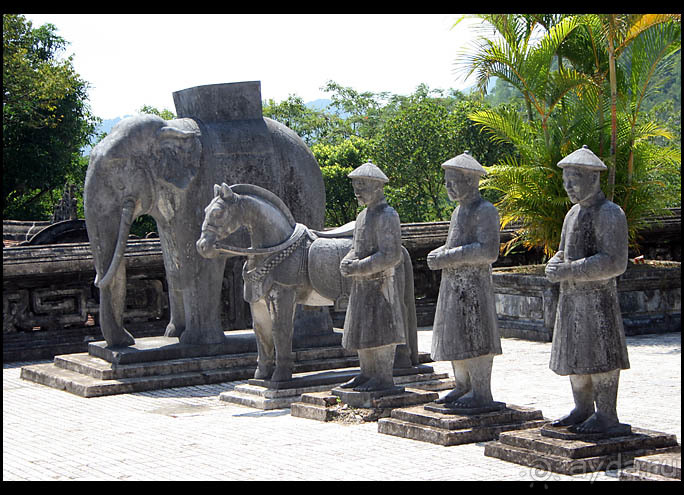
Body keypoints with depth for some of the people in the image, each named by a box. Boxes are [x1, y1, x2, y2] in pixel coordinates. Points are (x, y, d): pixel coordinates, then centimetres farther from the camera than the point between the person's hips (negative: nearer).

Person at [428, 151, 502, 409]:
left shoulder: (485, 211, -11)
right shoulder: (459, 211, 17)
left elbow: (488, 252, -21)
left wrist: (449, 257, -18)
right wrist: (436, 256, 3)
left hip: (473, 285, -9)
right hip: (452, 286, 9)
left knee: (474, 339, -6)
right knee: (454, 338, 13)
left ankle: (482, 394, 0)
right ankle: (462, 387, 23)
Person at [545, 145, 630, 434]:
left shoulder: (609, 214, -12)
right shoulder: (574, 213, 15)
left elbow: (614, 263, -20)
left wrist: (570, 271, -21)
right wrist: (554, 266, 0)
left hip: (598, 298, -9)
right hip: (571, 298, 9)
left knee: (600, 354, -5)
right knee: (574, 355, 13)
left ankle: (607, 416, 3)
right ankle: (583, 409, 24)